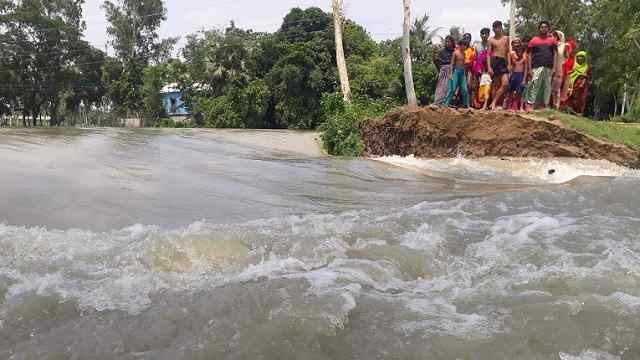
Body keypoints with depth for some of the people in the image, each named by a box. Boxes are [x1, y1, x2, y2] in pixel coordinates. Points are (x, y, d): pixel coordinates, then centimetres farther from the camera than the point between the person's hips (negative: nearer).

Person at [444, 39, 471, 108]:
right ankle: (446, 104, -2)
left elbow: (464, 63, 17)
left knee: (465, 89, 3)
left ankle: (466, 104, 9)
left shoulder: (464, 53, 12)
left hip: (463, 72, 6)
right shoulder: (456, 52, -5)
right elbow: (452, 63, -6)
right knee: (453, 89, -7)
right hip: (456, 71, -6)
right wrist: (450, 73, -13)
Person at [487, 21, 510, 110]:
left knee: (505, 84, -11)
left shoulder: (506, 38, 14)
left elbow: (507, 52, 14)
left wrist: (509, 64, 5)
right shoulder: (491, 40, 5)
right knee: (496, 84, -3)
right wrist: (489, 67, -9)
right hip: (495, 61, -3)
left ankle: (494, 102, -4)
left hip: (504, 62, 3)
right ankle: (494, 104, 4)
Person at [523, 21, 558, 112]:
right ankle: (529, 104, -16)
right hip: (537, 67, -2)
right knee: (534, 85, -13)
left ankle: (545, 105, 10)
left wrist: (554, 68, 1)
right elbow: (530, 55, 7)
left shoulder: (552, 40, 14)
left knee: (547, 86, 5)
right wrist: (530, 68, -2)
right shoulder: (534, 40, 9)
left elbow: (555, 54, 11)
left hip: (548, 67, 2)